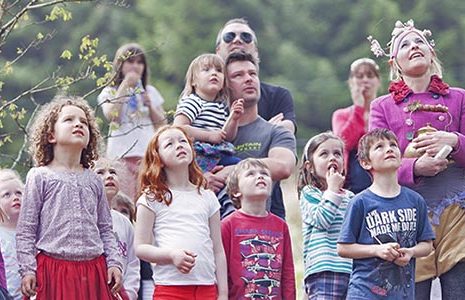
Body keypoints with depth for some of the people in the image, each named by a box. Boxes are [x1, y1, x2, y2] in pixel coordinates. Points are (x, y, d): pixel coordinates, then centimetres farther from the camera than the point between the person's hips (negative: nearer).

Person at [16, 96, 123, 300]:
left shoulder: (93, 181, 13)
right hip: (54, 266, -4)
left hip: (93, 269, 4)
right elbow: (25, 231, -1)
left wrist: (114, 263, 7)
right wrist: (27, 269, -7)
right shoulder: (39, 177, 1)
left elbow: (105, 229, 18)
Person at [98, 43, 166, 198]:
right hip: (121, 154, -3)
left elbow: (162, 124, 17)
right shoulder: (110, 92, 10)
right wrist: (125, 85, -7)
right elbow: (111, 115, -10)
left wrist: (150, 106, -1)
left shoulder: (150, 91, 19)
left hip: (148, 153, 3)